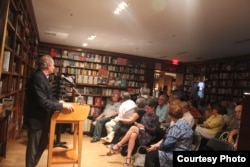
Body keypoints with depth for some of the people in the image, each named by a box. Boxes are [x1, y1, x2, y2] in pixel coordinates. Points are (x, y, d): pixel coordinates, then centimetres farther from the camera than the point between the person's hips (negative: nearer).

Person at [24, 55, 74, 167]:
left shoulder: (43, 77, 10)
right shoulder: (38, 77, -23)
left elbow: (48, 97, 14)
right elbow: (42, 102, -30)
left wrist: (59, 103, 1)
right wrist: (62, 106, -26)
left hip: (42, 118, 10)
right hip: (36, 119, -10)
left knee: (42, 143, 22)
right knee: (34, 147, 7)